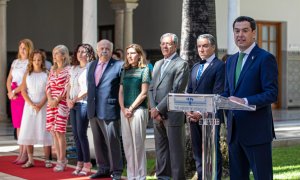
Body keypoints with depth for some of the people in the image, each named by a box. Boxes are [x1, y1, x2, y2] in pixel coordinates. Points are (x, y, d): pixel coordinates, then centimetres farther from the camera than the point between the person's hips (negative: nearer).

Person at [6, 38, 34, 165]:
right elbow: (9, 79, 15)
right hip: (14, 96, 6)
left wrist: (15, 91, -11)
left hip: (24, 94, -6)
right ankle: (20, 153, 11)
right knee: (17, 124, 7)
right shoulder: (15, 62, 17)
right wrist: (10, 92, -2)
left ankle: (25, 154, -6)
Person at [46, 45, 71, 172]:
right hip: (51, 103, 6)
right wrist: (50, 99, -4)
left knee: (59, 132, -9)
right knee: (53, 132, 4)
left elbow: (66, 88, -10)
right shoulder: (52, 69, 15)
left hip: (62, 103, -6)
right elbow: (48, 85, 11)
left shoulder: (68, 70, -4)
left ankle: (62, 160, 0)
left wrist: (57, 100, -13)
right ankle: (60, 159, 11)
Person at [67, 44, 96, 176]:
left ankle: (87, 164, -3)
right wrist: (68, 99, 2)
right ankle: (80, 162, 12)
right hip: (73, 105, 7)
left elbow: (87, 88, -13)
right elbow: (69, 86, 18)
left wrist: (74, 100, -12)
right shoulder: (73, 68, 16)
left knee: (81, 133, -9)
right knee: (75, 134, 6)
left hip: (83, 103, -7)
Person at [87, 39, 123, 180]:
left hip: (109, 110, -6)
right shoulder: (91, 66, 16)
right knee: (98, 142, 12)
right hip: (93, 110, 7)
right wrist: (90, 105, 16)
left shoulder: (118, 65, -5)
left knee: (112, 141, -3)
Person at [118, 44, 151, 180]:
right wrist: (123, 108, -3)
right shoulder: (125, 71, 14)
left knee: (138, 143, -4)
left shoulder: (144, 70, -1)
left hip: (138, 109, -5)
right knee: (127, 144, 6)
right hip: (124, 111, 5)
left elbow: (143, 93, -7)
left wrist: (131, 108, -10)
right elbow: (121, 92, 12)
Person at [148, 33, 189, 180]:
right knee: (160, 148, 11)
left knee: (175, 149, -3)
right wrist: (153, 109, -2)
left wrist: (159, 109, -14)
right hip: (157, 114, 7)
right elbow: (151, 88, 14)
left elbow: (176, 90, -13)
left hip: (172, 114, -7)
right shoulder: (157, 64, 19)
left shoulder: (181, 64, -5)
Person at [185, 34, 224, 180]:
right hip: (194, 116, 7)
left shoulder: (219, 66, -5)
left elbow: (218, 94, -12)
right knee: (197, 152, 10)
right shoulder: (195, 67, 18)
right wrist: (188, 110, 2)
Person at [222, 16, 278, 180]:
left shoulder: (265, 58, -8)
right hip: (234, 130, 7)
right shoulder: (231, 60, 16)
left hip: (256, 130, -7)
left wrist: (245, 101, -28)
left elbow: (271, 94, -15)